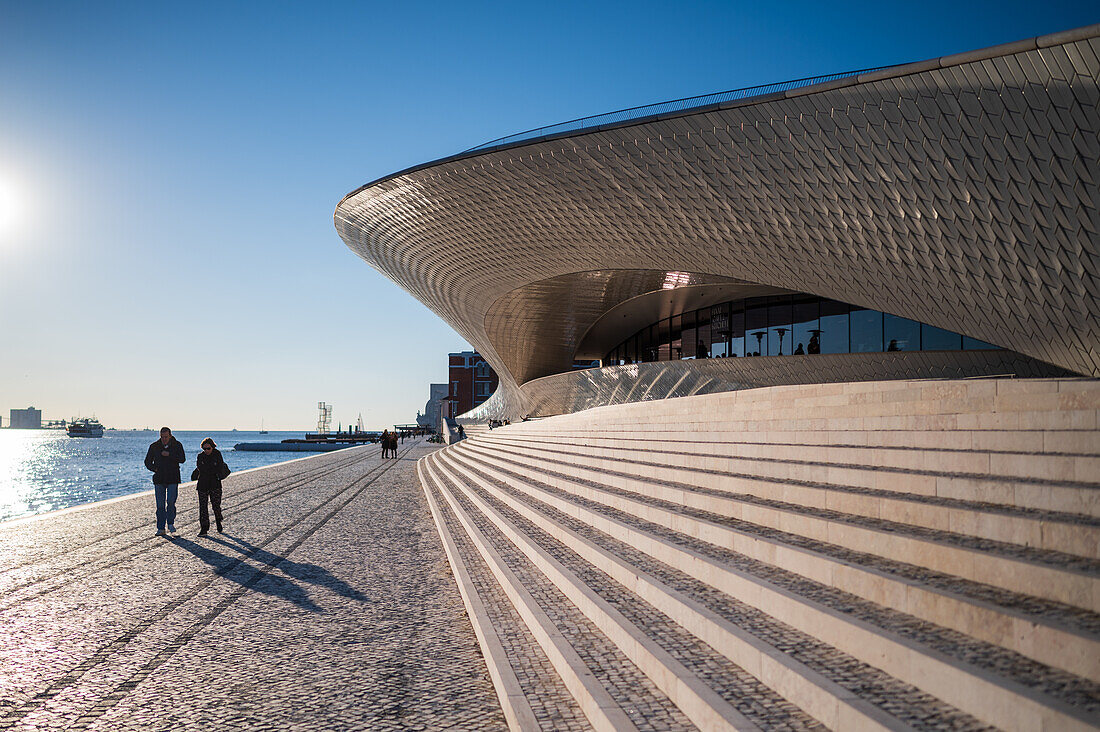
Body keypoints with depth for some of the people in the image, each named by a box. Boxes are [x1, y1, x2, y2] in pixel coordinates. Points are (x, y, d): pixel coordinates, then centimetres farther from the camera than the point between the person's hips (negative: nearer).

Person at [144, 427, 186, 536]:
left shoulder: (177, 445, 1)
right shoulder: (154, 446, 5)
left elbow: (182, 459, -10)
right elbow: (147, 461, 11)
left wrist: (169, 454, -19)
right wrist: (154, 469, -6)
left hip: (173, 479, -2)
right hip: (159, 479, 2)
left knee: (171, 502, -8)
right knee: (160, 505, 2)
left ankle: (171, 524, 12)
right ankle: (160, 528, 8)